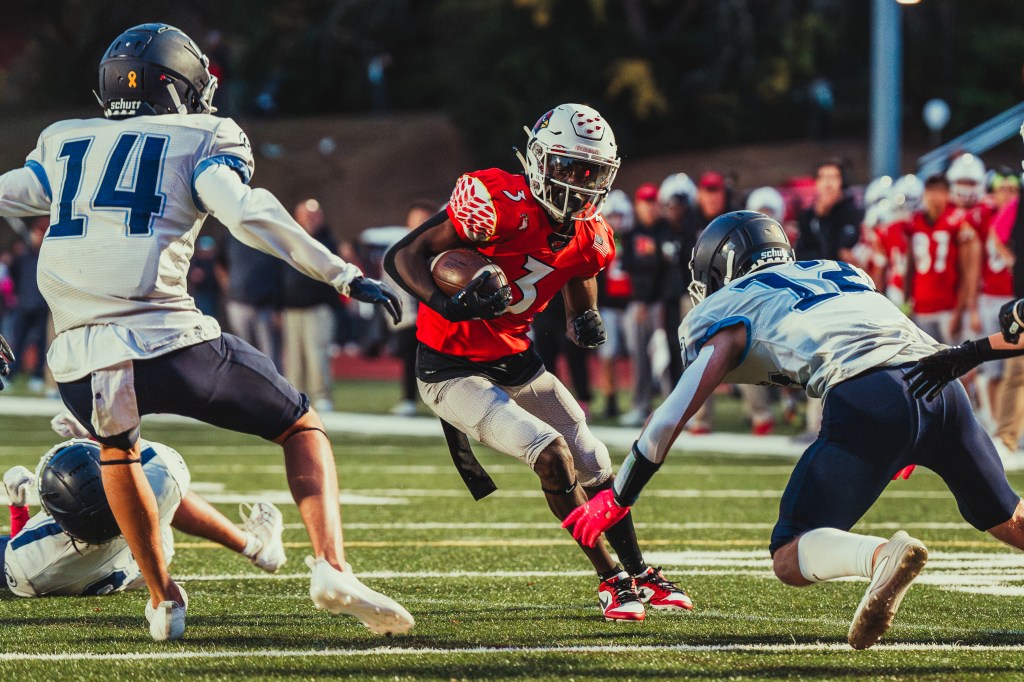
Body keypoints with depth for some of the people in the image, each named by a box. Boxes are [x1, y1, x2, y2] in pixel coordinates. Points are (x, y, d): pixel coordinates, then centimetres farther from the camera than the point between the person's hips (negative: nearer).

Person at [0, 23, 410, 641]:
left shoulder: (63, 145, 22)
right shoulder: (201, 140, 9)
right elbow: (245, 212, -8)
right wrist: (346, 277, -9)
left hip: (79, 369, 4)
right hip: (167, 346, -4)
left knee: (116, 451, 37)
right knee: (302, 428, 16)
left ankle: (163, 602, 34)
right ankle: (331, 567, -4)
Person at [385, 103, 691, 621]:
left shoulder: (589, 236, -2)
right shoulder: (500, 202, -25)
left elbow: (580, 300, 15)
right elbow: (402, 256, -23)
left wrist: (586, 325, -10)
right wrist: (449, 306, -39)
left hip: (517, 364, 8)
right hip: (454, 372, -8)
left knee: (595, 467, 11)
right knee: (552, 453, -20)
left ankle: (640, 575, 31)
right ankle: (611, 581, -9)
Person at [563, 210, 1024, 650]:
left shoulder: (728, 311, 17)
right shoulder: (840, 272, 33)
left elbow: (675, 414, 10)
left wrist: (616, 500, 17)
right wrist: (901, 456, 53)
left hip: (865, 399, -5)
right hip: (938, 375, 5)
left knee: (791, 561, 1)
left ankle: (881, 556, -29)